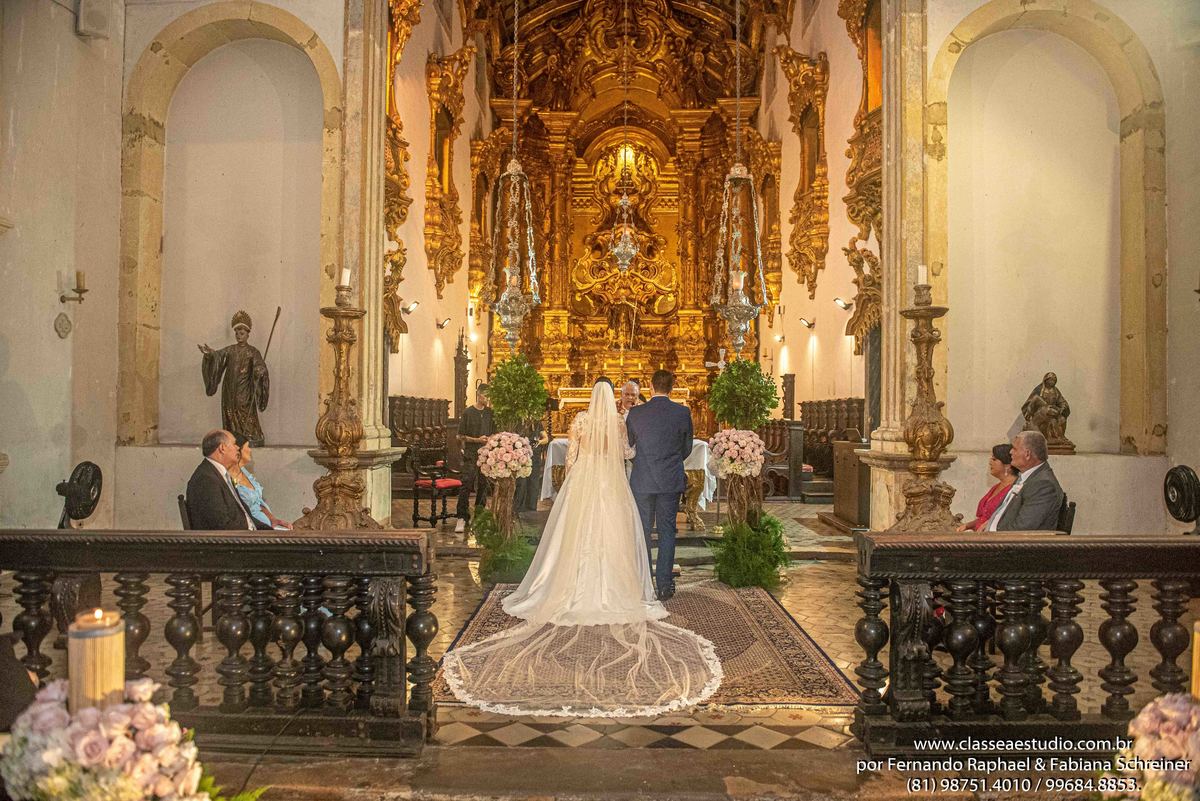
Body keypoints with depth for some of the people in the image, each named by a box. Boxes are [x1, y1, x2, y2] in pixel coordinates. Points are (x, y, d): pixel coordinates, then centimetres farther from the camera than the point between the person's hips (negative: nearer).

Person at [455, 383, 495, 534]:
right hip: (471, 454, -4)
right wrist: (477, 440, -11)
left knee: (483, 485, 8)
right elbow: (460, 436, 0)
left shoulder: (490, 413, 10)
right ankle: (462, 518, -12)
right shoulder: (468, 412, 0)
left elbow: (495, 433, 16)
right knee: (466, 484, -13)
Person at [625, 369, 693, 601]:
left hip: (642, 480, 0)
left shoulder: (635, 413, -6)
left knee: (642, 531, 9)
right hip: (671, 481, 1)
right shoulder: (682, 412, -4)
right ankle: (664, 584, 9)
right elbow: (687, 448, 6)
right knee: (667, 531, 7)